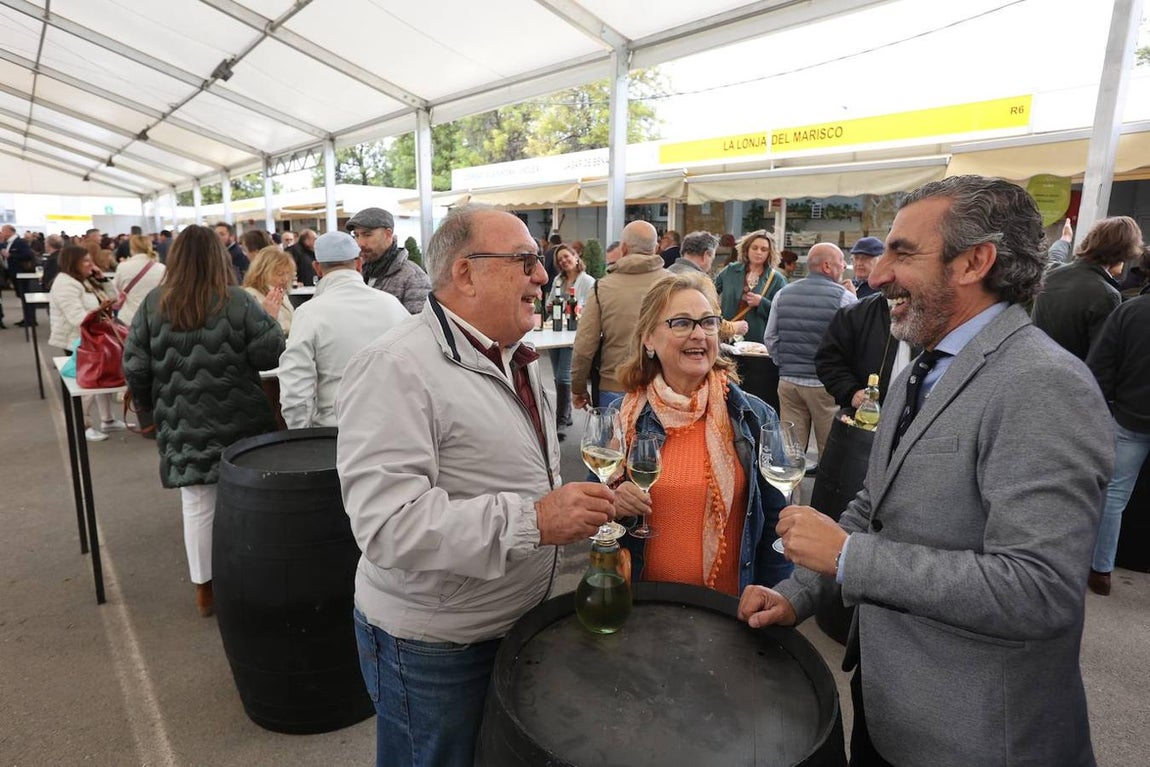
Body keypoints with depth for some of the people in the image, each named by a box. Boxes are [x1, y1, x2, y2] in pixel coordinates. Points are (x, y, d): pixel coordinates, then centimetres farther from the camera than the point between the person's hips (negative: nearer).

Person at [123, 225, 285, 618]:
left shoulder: (153, 305, -1)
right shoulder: (237, 302, -9)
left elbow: (134, 368, 0)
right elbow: (273, 354, -13)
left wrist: (155, 407, 15)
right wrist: (269, 323, 8)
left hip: (184, 428, 2)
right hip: (239, 424, -2)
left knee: (198, 506, 11)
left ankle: (205, 589, 23)